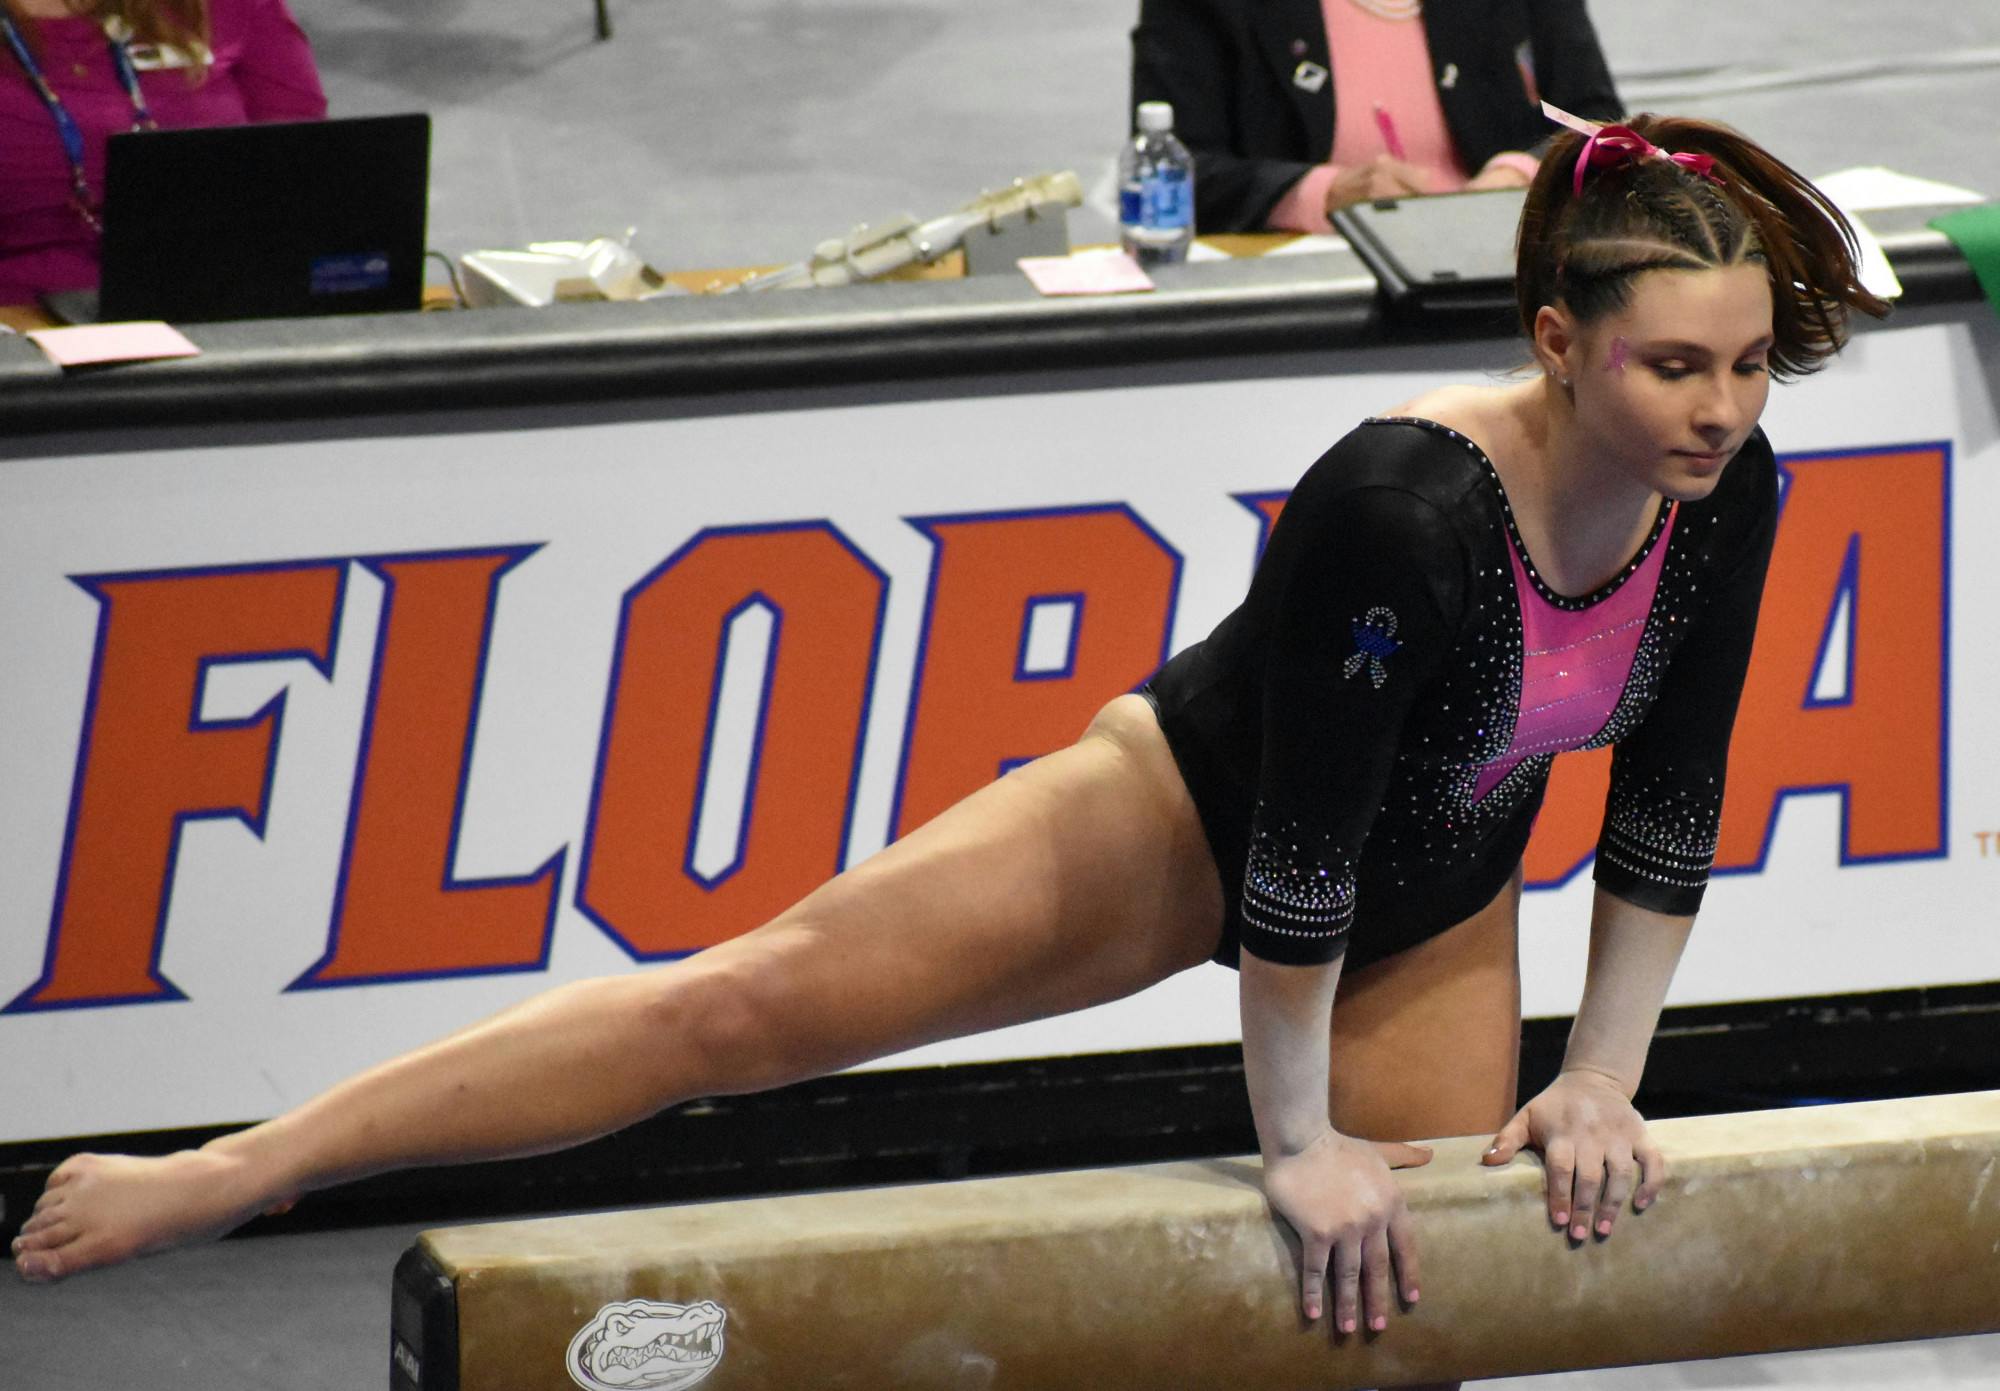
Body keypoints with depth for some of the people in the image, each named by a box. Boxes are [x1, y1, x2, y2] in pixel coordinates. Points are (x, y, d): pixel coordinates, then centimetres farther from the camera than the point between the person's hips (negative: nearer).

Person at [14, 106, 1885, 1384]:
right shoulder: (1396, 506, -37)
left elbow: (1670, 801, -4)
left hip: (1432, 914, 6)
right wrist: (1298, 1134, -20)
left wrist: (1603, 1076, -1)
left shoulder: (1729, 492, -19)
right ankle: (222, 1175, -19)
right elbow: (1300, 837, -29)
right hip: (1192, 820, -6)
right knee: (759, 999, -15)